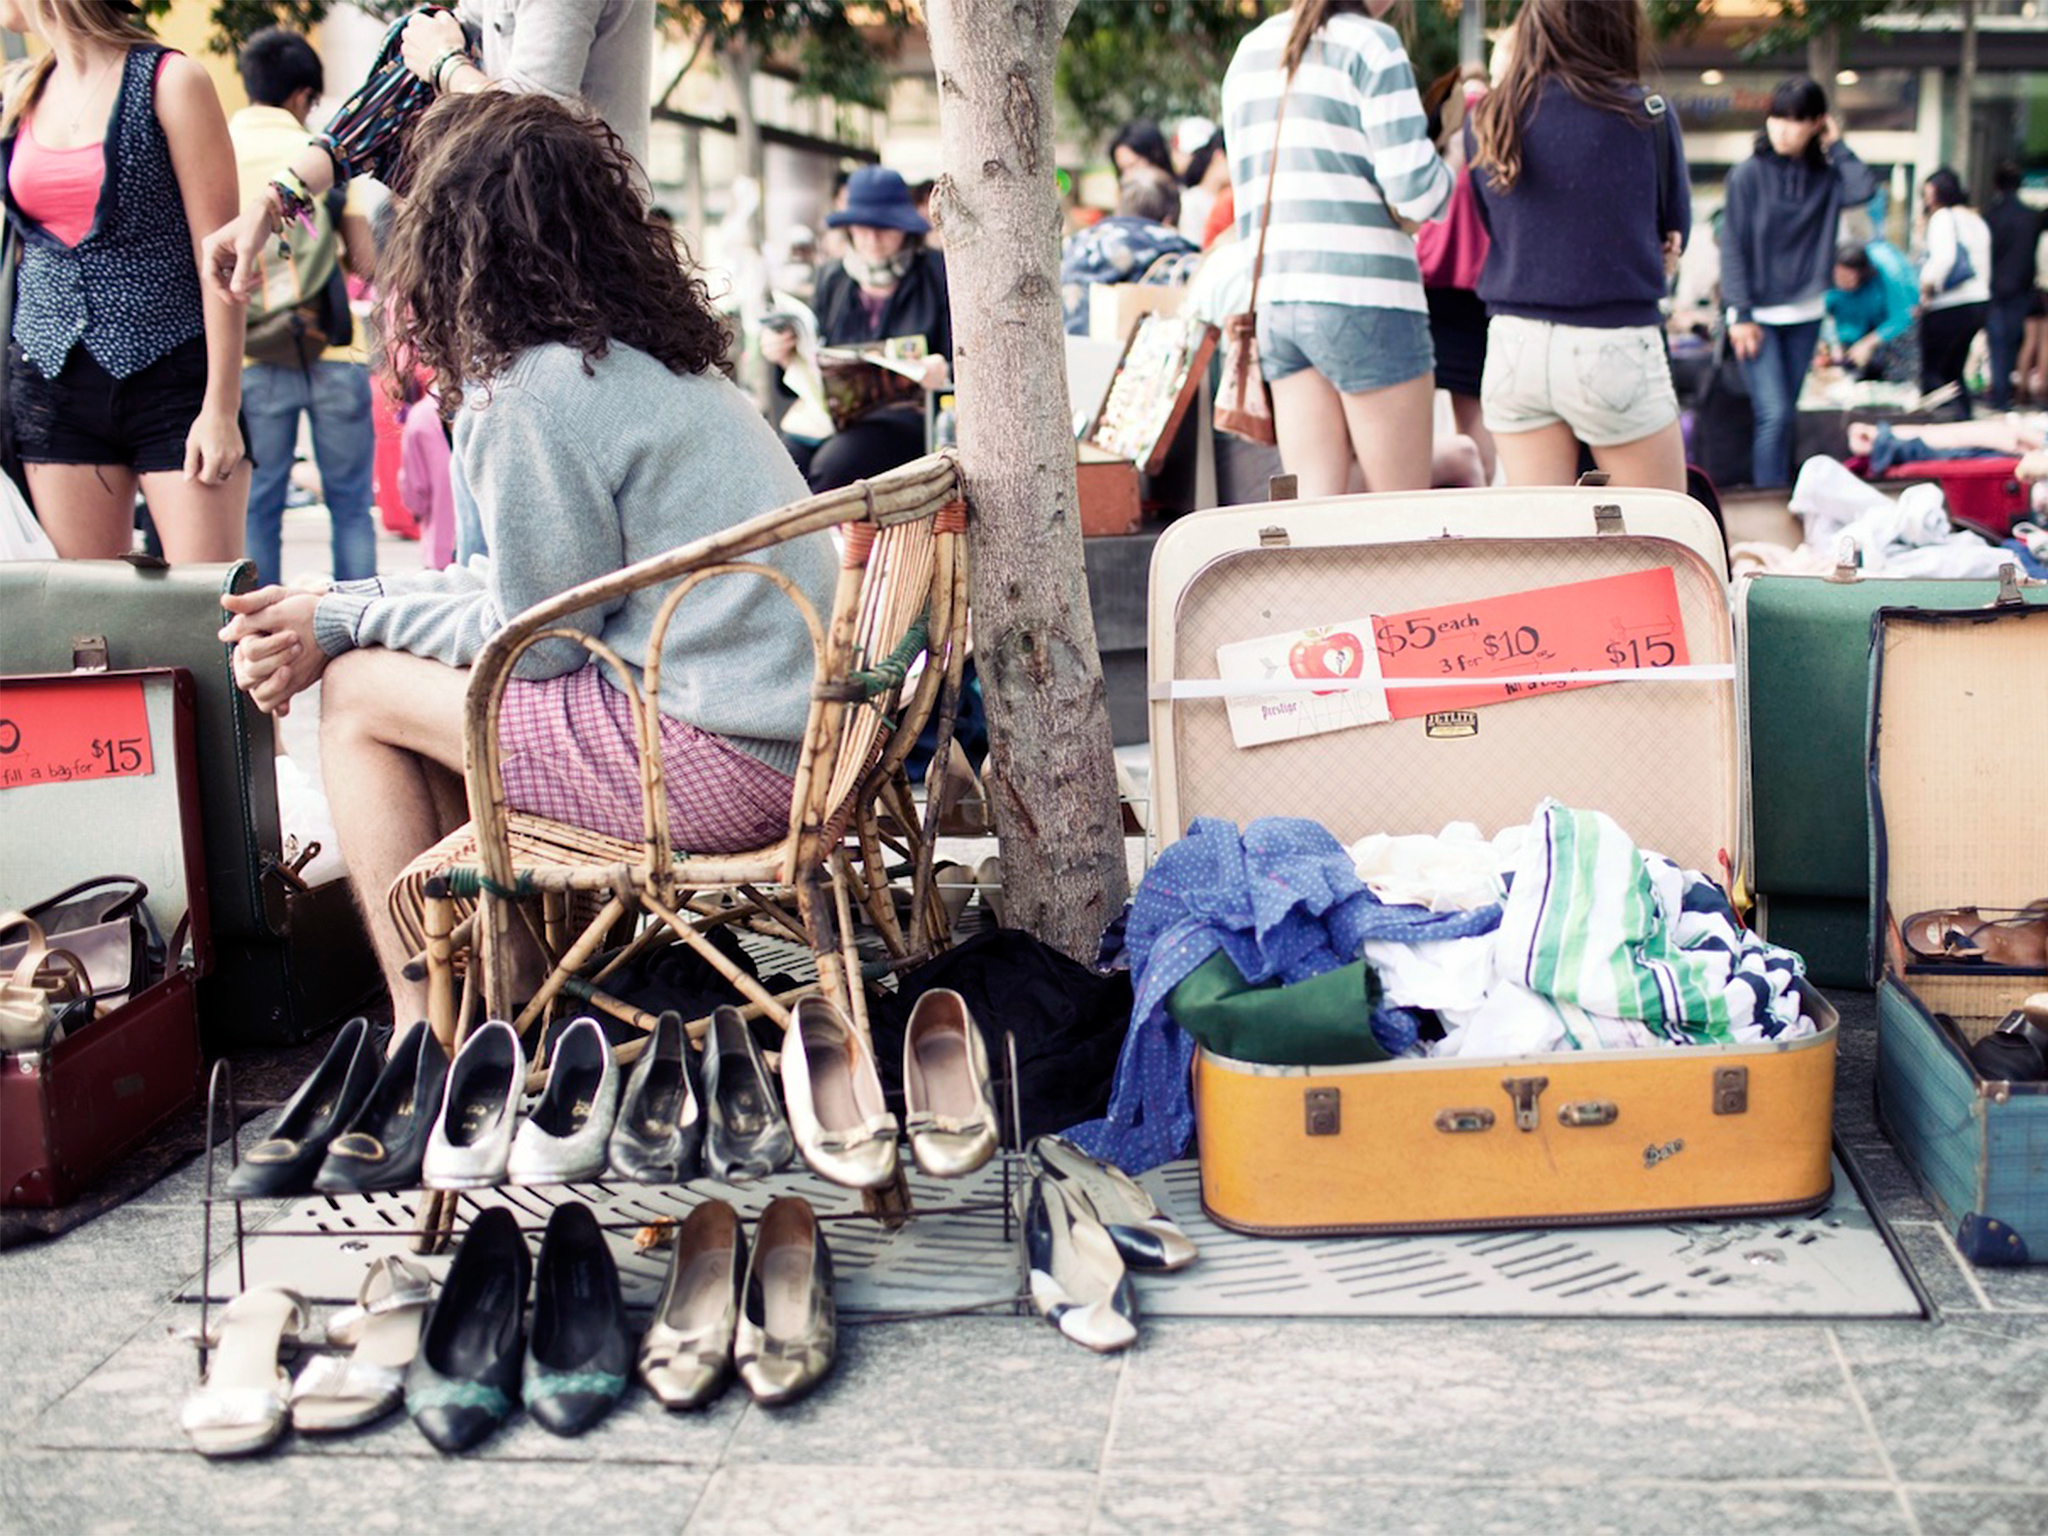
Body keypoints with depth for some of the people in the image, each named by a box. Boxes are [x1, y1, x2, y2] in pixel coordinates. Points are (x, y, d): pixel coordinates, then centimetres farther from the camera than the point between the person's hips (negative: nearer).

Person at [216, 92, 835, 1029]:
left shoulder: (531, 396, -15)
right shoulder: (641, 355, 14)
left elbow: (537, 634, -8)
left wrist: (341, 621, 4)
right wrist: (337, 616, 12)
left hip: (722, 760, -9)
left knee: (360, 690, 4)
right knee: (430, 672, 20)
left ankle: (425, 1028, 10)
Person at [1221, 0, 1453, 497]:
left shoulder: (1249, 51, 17)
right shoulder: (1369, 44, -6)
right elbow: (1415, 188, -11)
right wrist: (1446, 177, 10)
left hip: (1276, 301, 7)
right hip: (1363, 295, -7)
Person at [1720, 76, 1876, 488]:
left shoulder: (1826, 176, 5)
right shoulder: (1749, 175, -5)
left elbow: (1864, 189, -17)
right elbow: (1732, 247, -6)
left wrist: (1836, 145, -6)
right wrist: (1740, 314, -12)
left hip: (1805, 314, 4)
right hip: (1758, 314, -4)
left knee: (1785, 414, 10)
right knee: (1774, 414, -14)